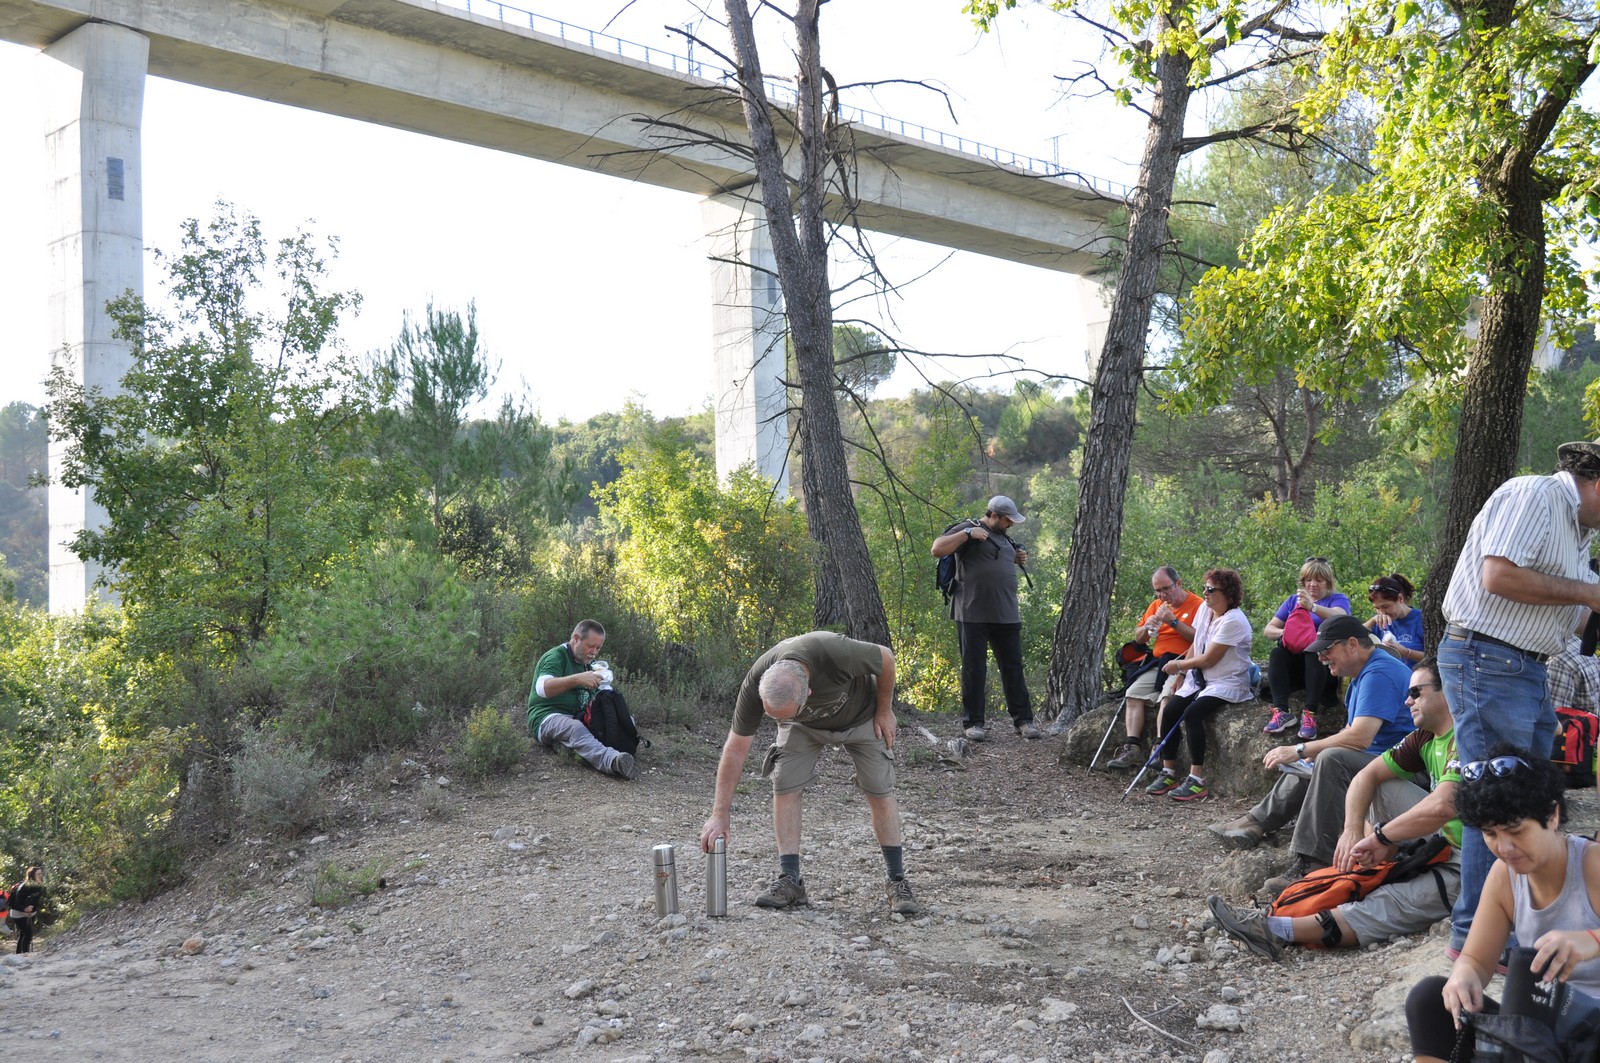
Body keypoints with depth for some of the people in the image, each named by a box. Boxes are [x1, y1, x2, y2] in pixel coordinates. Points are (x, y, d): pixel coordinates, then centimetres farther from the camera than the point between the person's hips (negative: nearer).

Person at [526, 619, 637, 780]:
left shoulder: (587, 662, 21)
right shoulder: (556, 656, -6)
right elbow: (542, 688, -26)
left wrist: (599, 681, 5)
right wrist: (577, 679, -37)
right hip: (548, 717, -8)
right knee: (576, 729, -41)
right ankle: (614, 761, -70)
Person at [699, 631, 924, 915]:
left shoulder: (837, 654, -45)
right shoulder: (754, 684, -35)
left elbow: (886, 658, -23)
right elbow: (736, 749, -25)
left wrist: (884, 711, -10)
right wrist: (719, 816, -26)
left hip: (860, 715, -2)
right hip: (804, 727, 2)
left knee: (880, 791, -8)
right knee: (785, 786, -14)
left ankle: (898, 881, 4)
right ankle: (790, 881, -5)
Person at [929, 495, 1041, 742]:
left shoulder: (1004, 537, 20)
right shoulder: (968, 529, -3)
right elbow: (937, 549, -13)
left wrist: (1018, 560, 14)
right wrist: (967, 533, -20)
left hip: (1007, 617, 7)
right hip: (974, 616, -7)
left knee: (1013, 668, 8)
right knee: (974, 670, 0)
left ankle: (1023, 720, 13)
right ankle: (973, 723, 7)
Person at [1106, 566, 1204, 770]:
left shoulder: (1197, 605, -5)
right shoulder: (1156, 605, 16)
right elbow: (1138, 638, 21)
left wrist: (1173, 621, -18)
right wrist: (1147, 627, 0)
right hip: (1158, 664, 7)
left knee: (1167, 696, -31)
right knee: (1133, 693, -9)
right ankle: (1132, 748, -15)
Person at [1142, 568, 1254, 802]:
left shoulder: (1233, 621, -19)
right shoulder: (1204, 609, 7)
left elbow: (1208, 660, -18)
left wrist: (1178, 665, -5)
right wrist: (1181, 675, 8)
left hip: (1228, 683, -8)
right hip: (1200, 679, 8)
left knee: (1192, 713, -29)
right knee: (1169, 710, -11)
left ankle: (1197, 780, -26)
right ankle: (1168, 774, -3)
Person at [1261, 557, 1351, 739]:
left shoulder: (1338, 599, 8)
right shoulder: (1293, 600, 21)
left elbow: (1339, 617, -18)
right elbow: (1268, 629, 13)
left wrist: (1313, 607, -38)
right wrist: (1283, 633, -12)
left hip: (1325, 664, -4)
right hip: (1296, 663, 4)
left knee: (1314, 652, -35)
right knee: (1277, 654, -26)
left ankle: (1310, 714, -43)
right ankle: (1281, 711, -40)